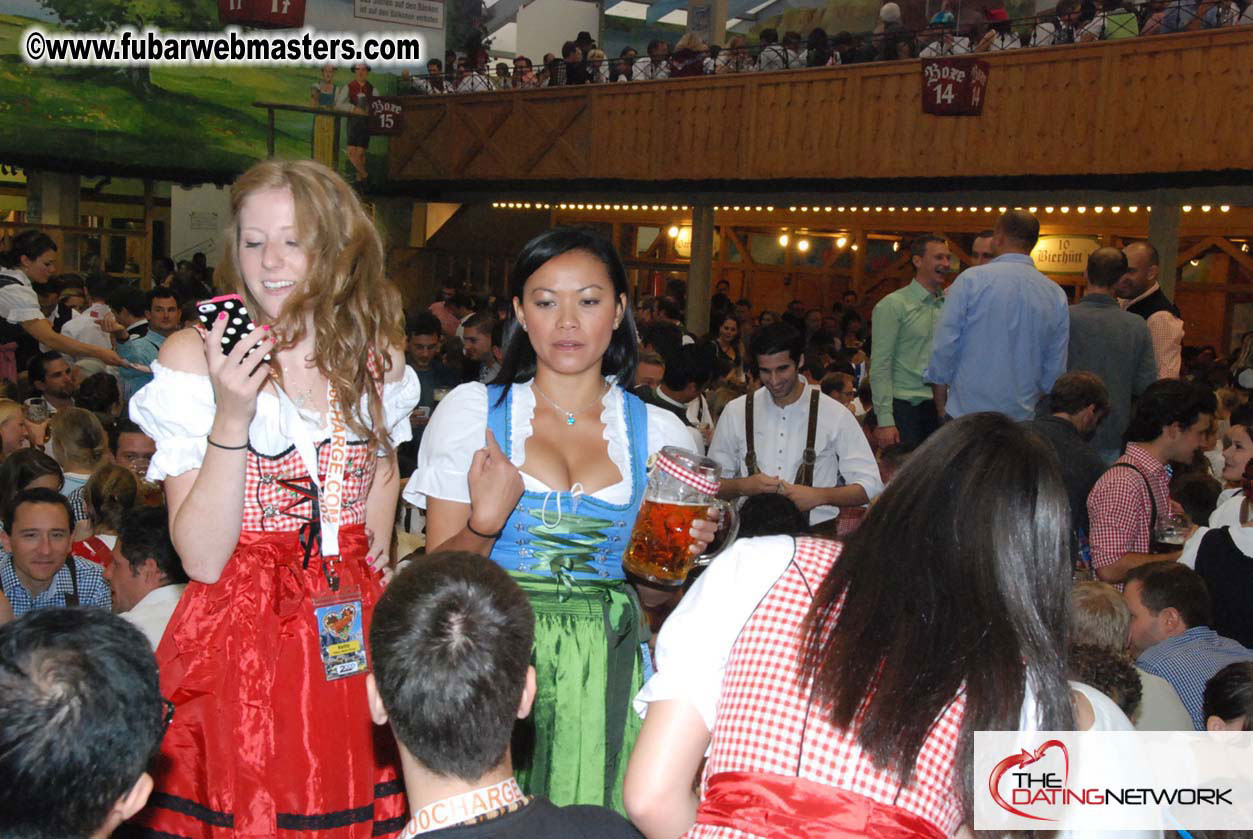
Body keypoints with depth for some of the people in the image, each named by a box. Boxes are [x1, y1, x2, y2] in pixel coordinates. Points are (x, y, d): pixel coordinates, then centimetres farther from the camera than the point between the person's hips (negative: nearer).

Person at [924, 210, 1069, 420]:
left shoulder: (971, 279, -6)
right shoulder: (1056, 295, 5)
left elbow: (944, 347, -5)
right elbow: (1055, 369, 10)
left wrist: (941, 403, 6)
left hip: (966, 410, -3)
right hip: (1023, 416, 4)